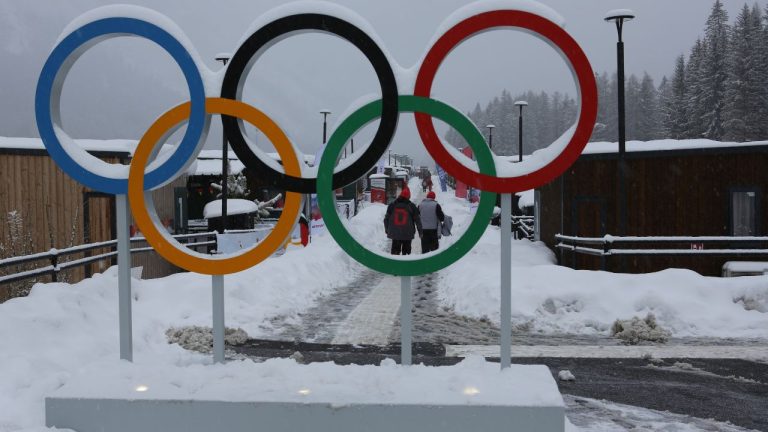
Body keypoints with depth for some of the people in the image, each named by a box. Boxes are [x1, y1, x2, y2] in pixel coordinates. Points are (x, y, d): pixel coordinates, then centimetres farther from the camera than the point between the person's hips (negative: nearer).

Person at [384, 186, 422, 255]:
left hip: (395, 233, 2)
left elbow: (386, 218, 9)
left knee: (395, 250, 7)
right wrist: (420, 232, 11)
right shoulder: (412, 206, -2)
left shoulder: (392, 205, 3)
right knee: (406, 251, 7)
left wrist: (386, 229, 21)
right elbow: (417, 220, 2)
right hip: (407, 234, -2)